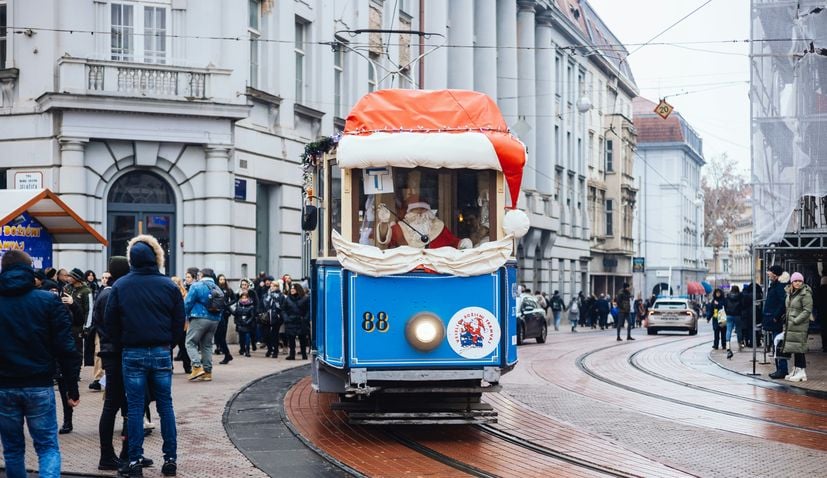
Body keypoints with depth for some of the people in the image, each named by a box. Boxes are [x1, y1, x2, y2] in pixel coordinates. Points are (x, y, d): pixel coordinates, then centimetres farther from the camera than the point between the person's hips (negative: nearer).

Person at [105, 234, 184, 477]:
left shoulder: (120, 286, -3)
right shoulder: (168, 286, -1)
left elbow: (110, 321, 0)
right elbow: (179, 321, 2)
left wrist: (121, 345, 12)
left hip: (132, 354, -1)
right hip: (161, 353, 1)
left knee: (134, 408, 4)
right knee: (165, 406, 8)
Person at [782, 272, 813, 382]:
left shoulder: (806, 294, -11)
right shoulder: (789, 292, 13)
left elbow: (807, 311, -15)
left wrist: (796, 321, -17)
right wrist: (786, 321, 15)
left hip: (800, 326, -8)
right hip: (789, 326, 8)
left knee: (798, 348, -9)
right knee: (793, 348, 11)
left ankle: (802, 372, -6)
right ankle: (795, 370, 18)